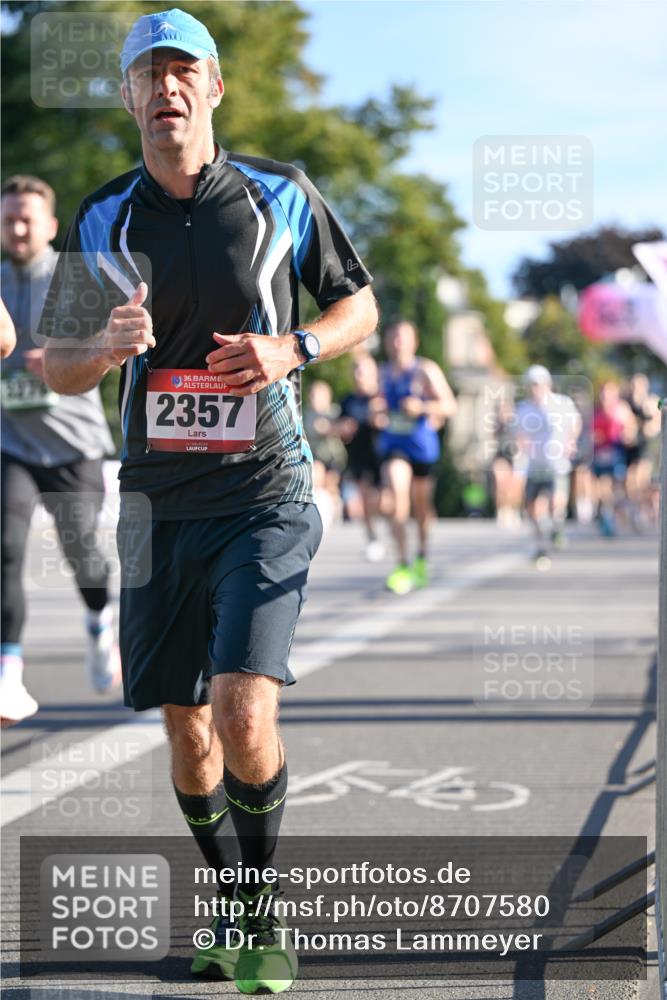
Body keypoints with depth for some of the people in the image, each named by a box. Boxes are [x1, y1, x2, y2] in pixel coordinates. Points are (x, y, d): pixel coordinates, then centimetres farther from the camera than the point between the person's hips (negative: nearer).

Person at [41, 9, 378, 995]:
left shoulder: (281, 196, 0)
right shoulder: (103, 221, 4)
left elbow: (358, 302, 11)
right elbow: (57, 366, 9)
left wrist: (291, 349, -9)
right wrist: (107, 346, -14)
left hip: (266, 496, -3)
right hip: (159, 502, 3)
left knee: (245, 711, -17)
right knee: (187, 731, 9)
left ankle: (264, 911, 4)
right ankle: (229, 905, 31)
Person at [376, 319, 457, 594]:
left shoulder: (425, 370, -7)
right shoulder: (384, 373, 8)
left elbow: (450, 406, -11)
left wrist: (422, 407, -26)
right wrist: (378, 414, 3)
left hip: (422, 444, -2)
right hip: (392, 444, 2)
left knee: (421, 505, 13)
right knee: (397, 498, -19)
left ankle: (422, 559, 36)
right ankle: (402, 565, -22)